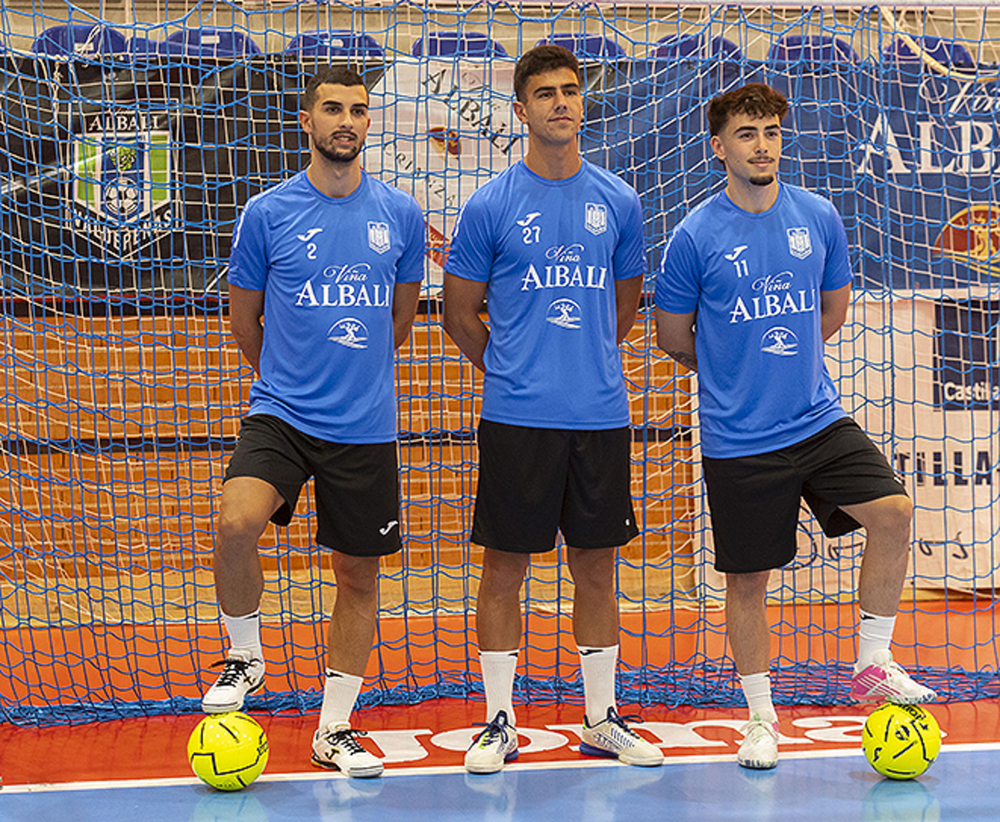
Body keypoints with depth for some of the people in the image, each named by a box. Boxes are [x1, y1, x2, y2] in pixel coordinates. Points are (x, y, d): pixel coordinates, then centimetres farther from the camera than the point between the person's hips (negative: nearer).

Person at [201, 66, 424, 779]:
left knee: (359, 574, 7)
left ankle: (335, 730, 22)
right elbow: (244, 320, 10)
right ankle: (245, 657, 1)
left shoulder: (402, 214, 4)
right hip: (281, 413, -2)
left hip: (367, 426, 2)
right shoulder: (267, 214, -1)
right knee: (237, 523, -27)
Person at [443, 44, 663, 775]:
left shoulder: (618, 202, 7)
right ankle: (500, 722, 14)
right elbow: (460, 312, 7)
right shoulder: (489, 206, -2)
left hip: (601, 414, 3)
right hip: (517, 416, -2)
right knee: (506, 568, 3)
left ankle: (602, 718, 21)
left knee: (597, 568, 10)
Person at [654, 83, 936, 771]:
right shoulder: (695, 236, -7)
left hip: (819, 419, 3)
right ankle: (761, 717, 23)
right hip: (739, 440, -3)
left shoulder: (819, 217, 3)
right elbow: (674, 338, 4)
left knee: (893, 511, -15)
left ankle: (873, 664, 3)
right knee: (748, 581, 5)